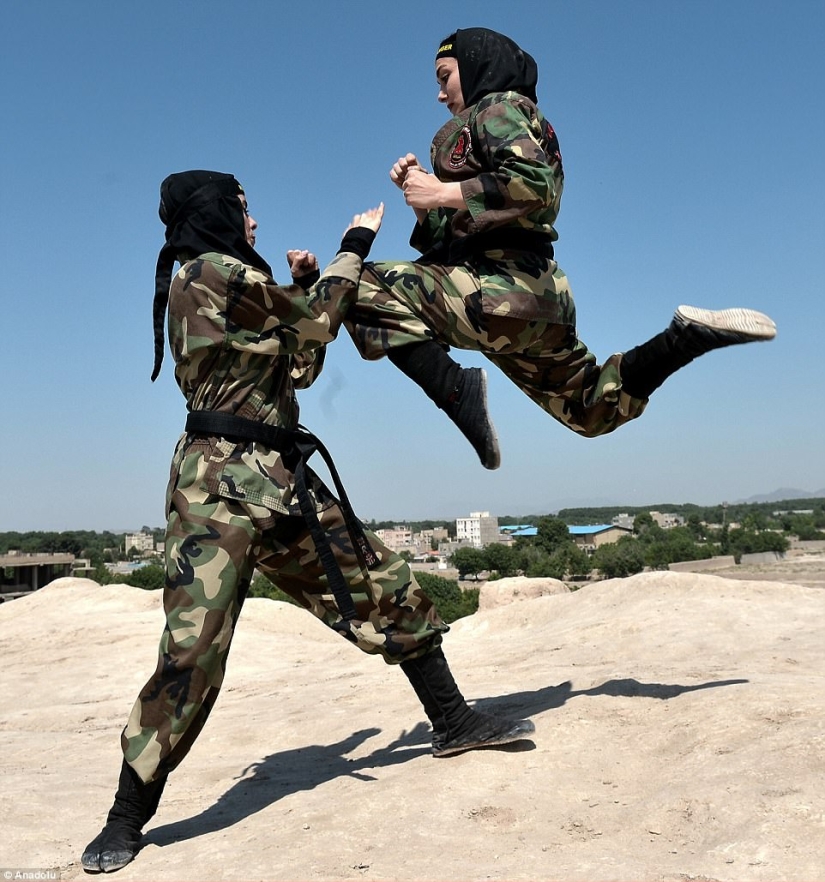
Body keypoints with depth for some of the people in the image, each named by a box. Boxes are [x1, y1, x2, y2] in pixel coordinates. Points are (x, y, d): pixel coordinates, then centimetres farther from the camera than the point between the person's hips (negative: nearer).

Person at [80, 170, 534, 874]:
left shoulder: (233, 287, 21)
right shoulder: (211, 271, -7)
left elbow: (300, 364, 23)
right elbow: (317, 319, -4)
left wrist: (304, 287, 17)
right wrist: (356, 242, 9)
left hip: (282, 478, 10)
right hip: (222, 480, -9)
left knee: (387, 587, 10)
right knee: (195, 644, -11)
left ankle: (454, 722, 24)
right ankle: (127, 820, 4)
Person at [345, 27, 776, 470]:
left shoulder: (499, 106, 1)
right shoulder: (486, 124, 28)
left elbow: (533, 184, -21)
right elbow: (449, 235, 25)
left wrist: (444, 192, -14)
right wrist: (423, 192, 10)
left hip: (503, 289, -10)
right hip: (537, 298, 10)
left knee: (364, 288, -14)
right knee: (593, 408, 20)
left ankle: (456, 391, -27)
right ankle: (687, 338, 7)